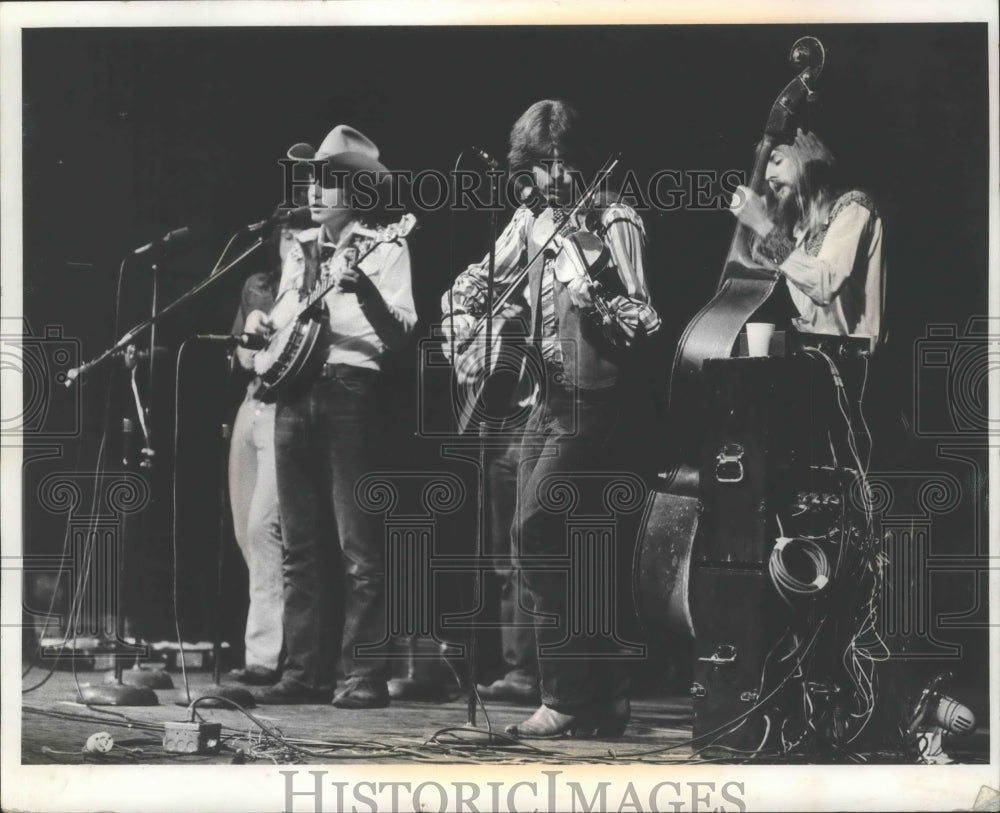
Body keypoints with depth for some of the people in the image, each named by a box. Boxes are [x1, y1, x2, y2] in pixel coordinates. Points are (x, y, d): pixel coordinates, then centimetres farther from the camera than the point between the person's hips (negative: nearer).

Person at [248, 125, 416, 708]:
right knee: (301, 544, 7)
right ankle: (306, 671, 12)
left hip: (351, 391, -7)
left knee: (357, 545, -7)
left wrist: (364, 289, -28)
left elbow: (401, 334, -11)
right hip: (294, 391, 7)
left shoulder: (383, 247, -1)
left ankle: (366, 675, -4)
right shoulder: (301, 247, 18)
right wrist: (264, 330, 6)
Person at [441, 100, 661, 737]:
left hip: (592, 400, -8)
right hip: (547, 397, 8)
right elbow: (472, 284, 22)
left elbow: (644, 322, -14)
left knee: (534, 531, -17)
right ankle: (606, 695, 18)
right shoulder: (532, 218, 12)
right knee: (556, 550, 9)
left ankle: (568, 698, -9)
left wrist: (596, 303, -31)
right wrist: (465, 337, 4)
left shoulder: (613, 222, -8)